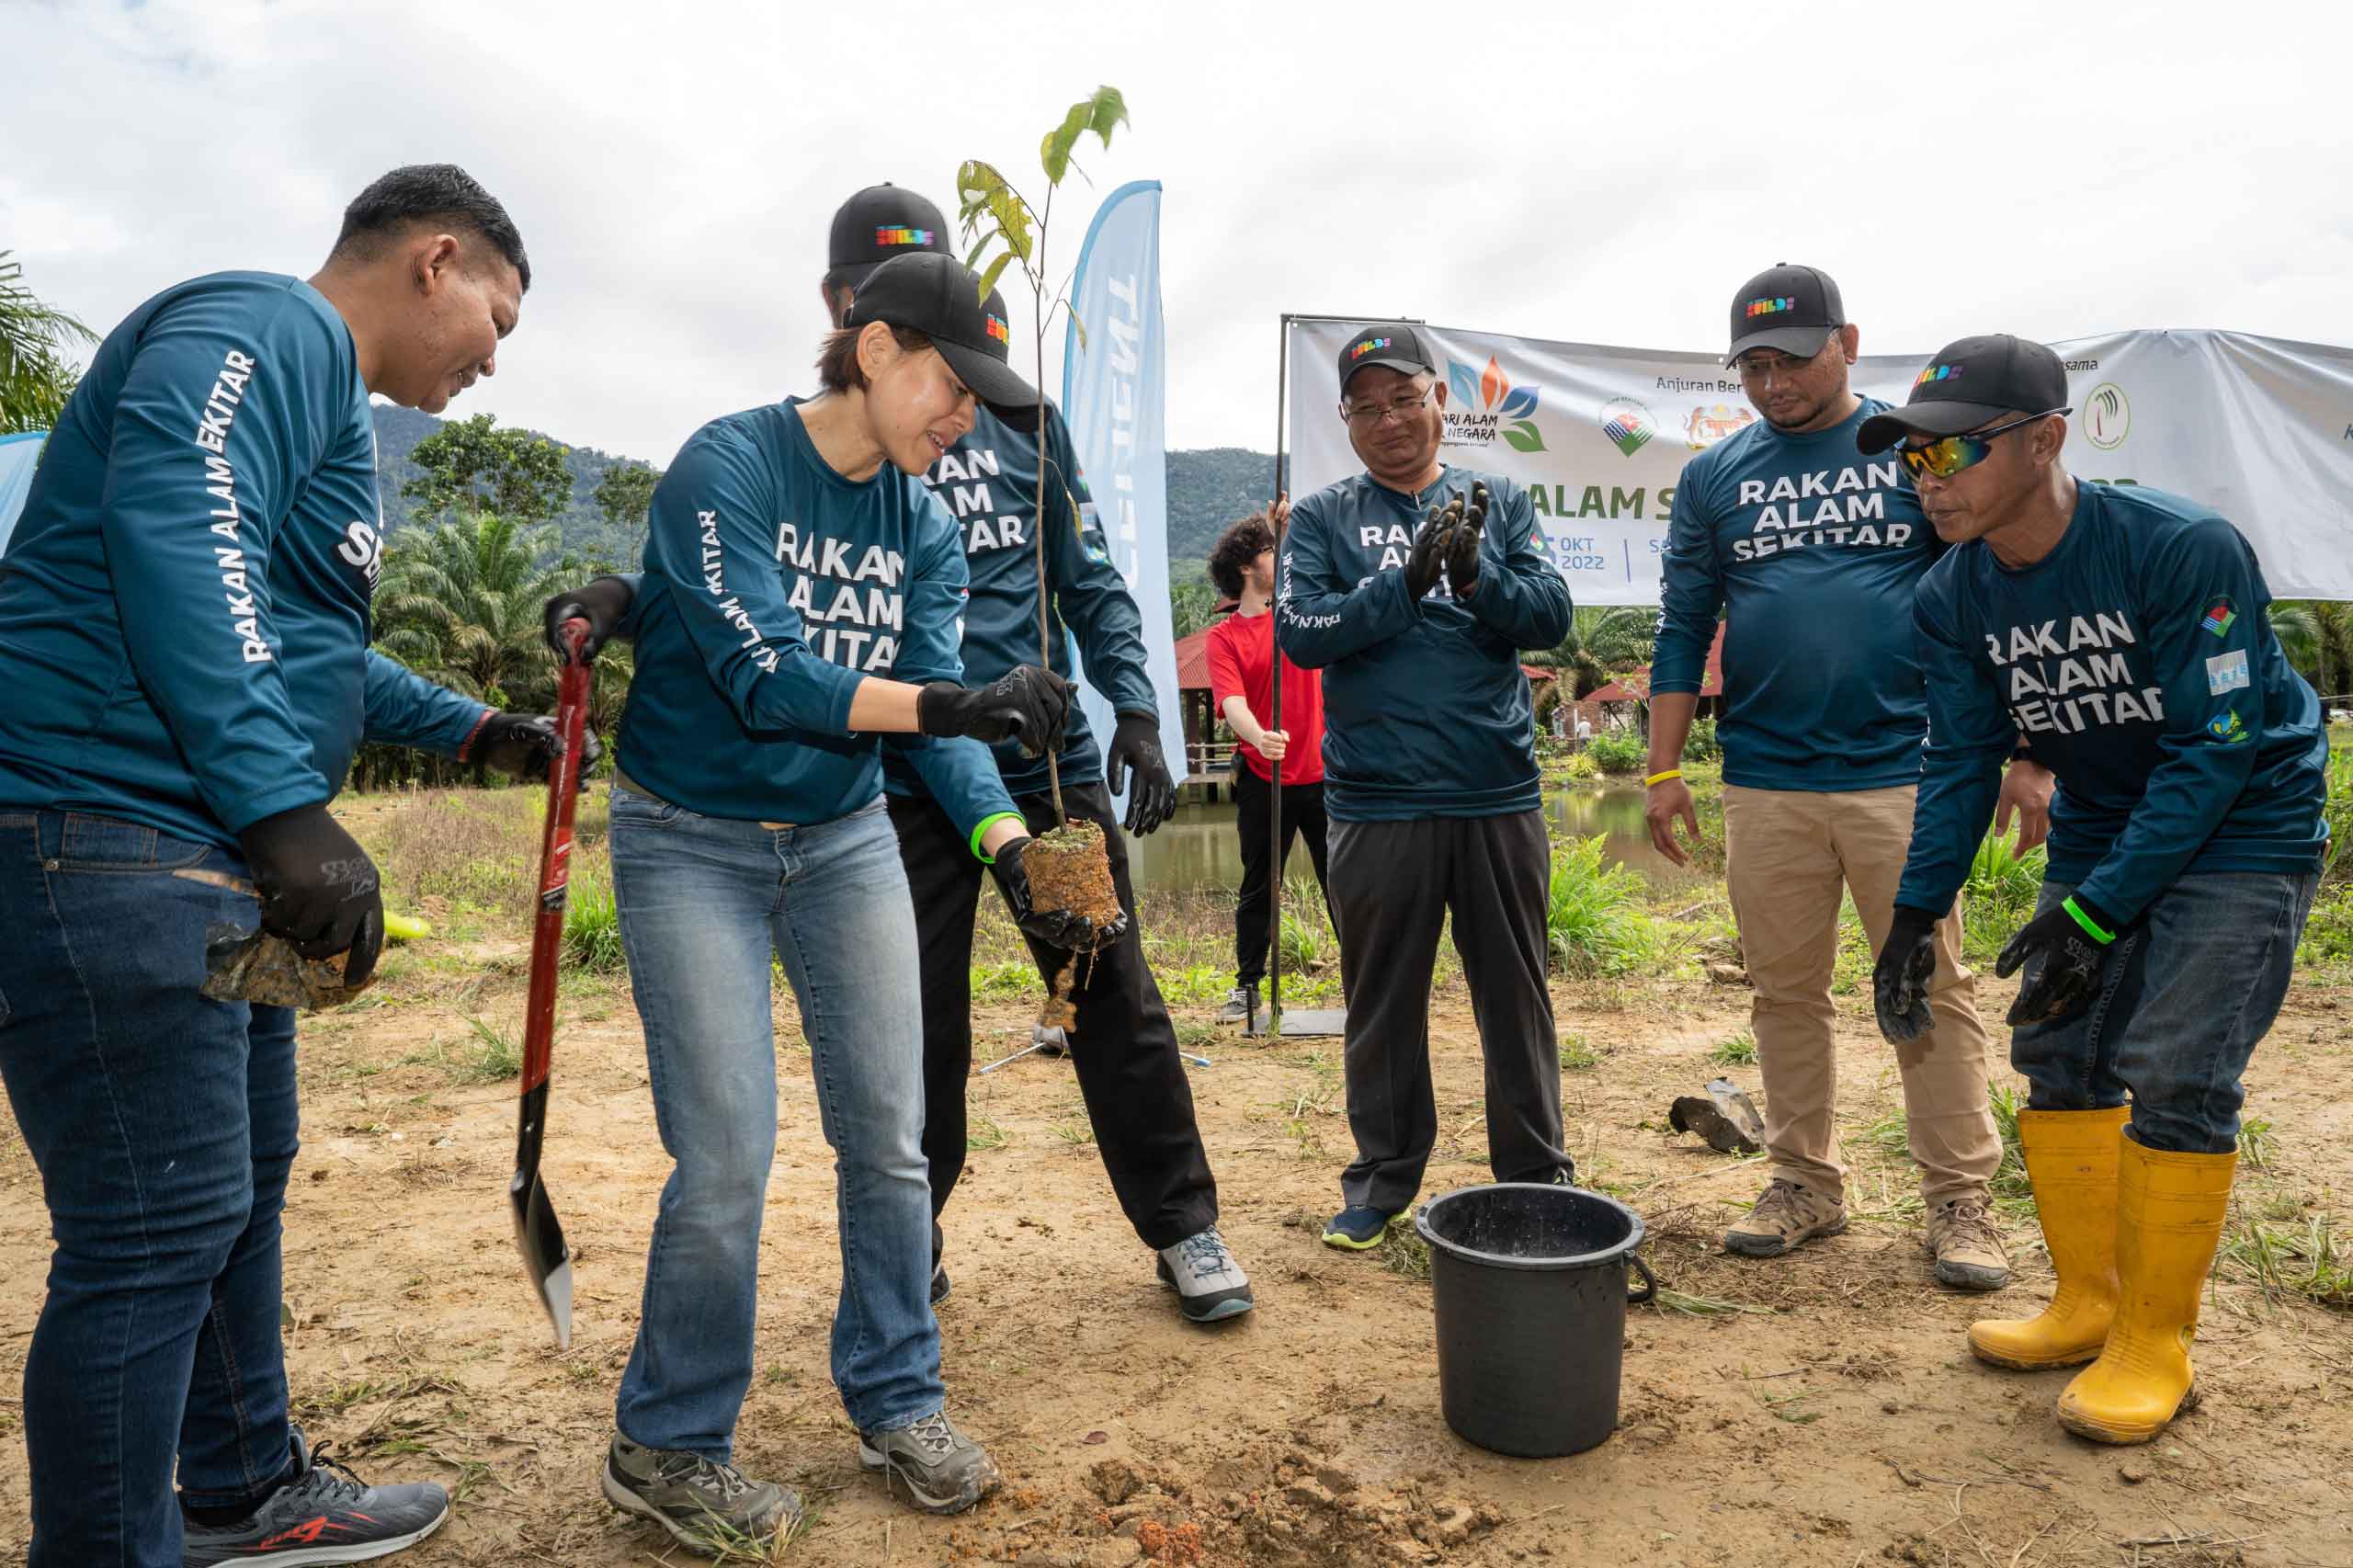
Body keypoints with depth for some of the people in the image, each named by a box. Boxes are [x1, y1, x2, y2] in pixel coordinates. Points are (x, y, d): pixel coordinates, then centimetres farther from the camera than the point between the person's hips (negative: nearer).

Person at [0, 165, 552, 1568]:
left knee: (244, 1182, 19)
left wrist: (472, 728, 33)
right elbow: (171, 533, -27)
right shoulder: (268, 327, -9)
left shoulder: (331, 406, 23)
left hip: (216, 851, 11)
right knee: (161, 1228, -6)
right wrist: (283, 805, -31)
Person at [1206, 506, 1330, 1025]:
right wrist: (1259, 737, -35)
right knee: (1258, 889, 8)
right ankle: (1247, 987, 19)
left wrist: (1294, 521, -9)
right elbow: (1233, 702, -16)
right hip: (1263, 780, -2)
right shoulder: (1223, 637, -2)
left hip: (1323, 774, 2)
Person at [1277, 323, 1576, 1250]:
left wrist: (1477, 573, -18)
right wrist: (1405, 583, -19)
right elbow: (1300, 633, -8)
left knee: (1516, 995, 9)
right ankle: (1384, 1175, 25)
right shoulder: (1322, 519, 7)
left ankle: (1536, 1173, 24)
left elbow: (1551, 617, -1)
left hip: (1500, 797, 1)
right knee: (1383, 1000, 10)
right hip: (1376, 801, 0)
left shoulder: (1500, 502, 10)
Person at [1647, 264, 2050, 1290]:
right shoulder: (1714, 477, 9)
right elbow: (1683, 628, 9)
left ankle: (1959, 1203, 15)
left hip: (1902, 772, -2)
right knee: (1785, 992, 9)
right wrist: (1664, 770, 4)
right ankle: (1806, 1184, 23)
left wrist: (2028, 755, -2)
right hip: (1764, 783, 2)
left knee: (1933, 990, 2)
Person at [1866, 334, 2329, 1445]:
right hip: (2100, 828, 6)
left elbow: (2213, 751, -25)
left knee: (2175, 1074, -12)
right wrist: (1916, 914, -13)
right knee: (2057, 1053, 5)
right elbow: (1961, 760, -3)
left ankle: (2153, 1345, 5)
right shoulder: (1954, 597, -8)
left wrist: (2096, 913, -27)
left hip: (2243, 829, -6)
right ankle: (2088, 1304, 22)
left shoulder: (2185, 549, -26)